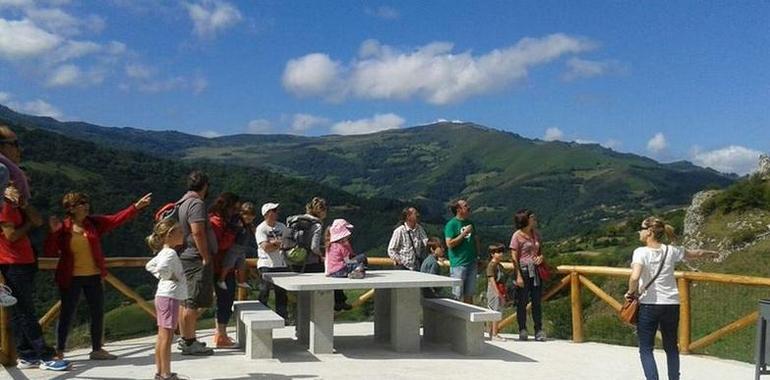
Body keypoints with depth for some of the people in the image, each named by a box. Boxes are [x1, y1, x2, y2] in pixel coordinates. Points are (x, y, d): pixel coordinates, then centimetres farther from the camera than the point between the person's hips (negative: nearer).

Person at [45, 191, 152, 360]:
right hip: (71, 279, -4)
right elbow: (50, 253, -9)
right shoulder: (63, 228, -7)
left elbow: (117, 219, -2)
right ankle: (59, 351, 15)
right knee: (67, 315, 3)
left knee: (98, 313, 9)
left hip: (94, 277, 4)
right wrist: (54, 232, -20)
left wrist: (136, 206, -9)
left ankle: (97, 349, 22)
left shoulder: (94, 223, 3)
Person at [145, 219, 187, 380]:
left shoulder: (163, 253, 14)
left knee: (162, 337, 13)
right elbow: (161, 269, -33)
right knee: (167, 336, -6)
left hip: (163, 296, 10)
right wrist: (170, 277, -15)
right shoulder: (170, 253, -16)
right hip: (169, 296, -10)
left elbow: (150, 266, 27)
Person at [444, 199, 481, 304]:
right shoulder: (451, 224, -8)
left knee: (469, 294, 10)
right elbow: (450, 243, -16)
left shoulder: (470, 223, 13)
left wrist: (478, 257, 13)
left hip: (472, 263, 6)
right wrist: (464, 233, -17)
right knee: (458, 296, -3)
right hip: (458, 264, -6)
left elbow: (476, 240, 20)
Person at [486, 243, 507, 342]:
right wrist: (498, 293, -22)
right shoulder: (491, 265, -11)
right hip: (494, 292, -9)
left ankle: (491, 334, 18)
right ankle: (494, 335, -7)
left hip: (500, 293, 9)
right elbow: (492, 279, -17)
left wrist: (503, 295, 20)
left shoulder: (500, 265, 17)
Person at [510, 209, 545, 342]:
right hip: (523, 270, -5)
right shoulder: (517, 236, -9)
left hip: (536, 270, 6)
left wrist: (540, 257, -3)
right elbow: (514, 257, -10)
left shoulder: (536, 234, 9)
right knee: (522, 301, 2)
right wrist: (518, 276, -15)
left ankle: (539, 330, 13)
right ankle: (522, 331, 12)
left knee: (537, 301, 6)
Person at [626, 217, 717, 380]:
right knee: (671, 347, 20)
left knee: (646, 350, 4)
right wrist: (712, 253, 40)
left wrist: (631, 292, -9)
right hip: (671, 305, 5)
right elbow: (696, 253, 20)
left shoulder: (641, 252, -13)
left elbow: (634, 277, -28)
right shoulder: (671, 250, 2)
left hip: (648, 305, -5)